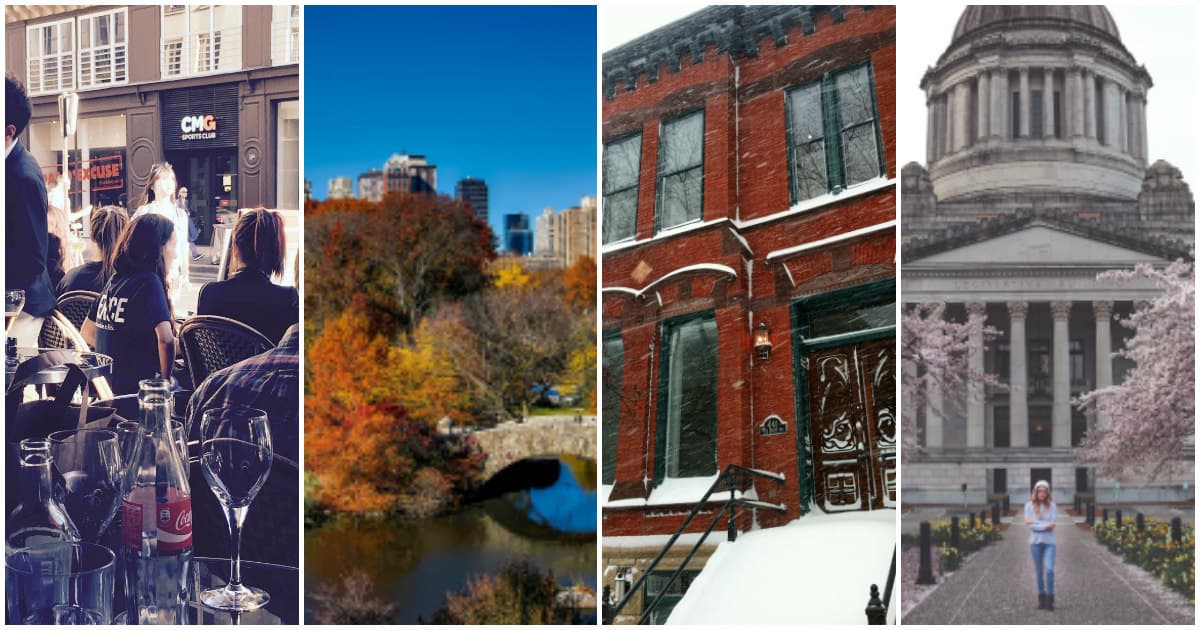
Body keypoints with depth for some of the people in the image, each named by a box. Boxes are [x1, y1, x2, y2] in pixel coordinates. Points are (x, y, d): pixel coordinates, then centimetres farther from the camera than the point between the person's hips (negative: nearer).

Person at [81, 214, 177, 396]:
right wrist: (165, 380, -10)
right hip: (136, 389, -9)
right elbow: (166, 339, -25)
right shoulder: (149, 282, -13)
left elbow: (87, 333, 22)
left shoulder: (114, 280, 12)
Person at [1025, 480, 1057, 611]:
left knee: (1049, 569, -13)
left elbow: (1052, 524, -6)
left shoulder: (1052, 506, 2)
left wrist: (1036, 523, -10)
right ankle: (1041, 599, 14)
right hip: (1035, 541, 1)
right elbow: (1028, 523, -7)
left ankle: (1050, 599, -8)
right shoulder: (1030, 505, 3)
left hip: (1049, 542, -1)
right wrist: (1046, 524, -12)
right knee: (1039, 571, 7)